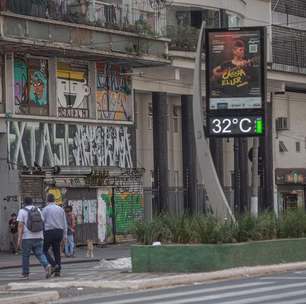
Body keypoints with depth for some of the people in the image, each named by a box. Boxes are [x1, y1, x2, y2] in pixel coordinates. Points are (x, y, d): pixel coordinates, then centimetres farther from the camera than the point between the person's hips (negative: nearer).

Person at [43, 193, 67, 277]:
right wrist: (65, 235, 17)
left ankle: (54, 265, -14)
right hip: (59, 231, 5)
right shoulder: (60, 209, 11)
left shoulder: (45, 209, -3)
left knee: (45, 250, 5)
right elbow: (64, 223, 13)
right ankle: (57, 271, 4)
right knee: (57, 251, 8)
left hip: (49, 231, -5)